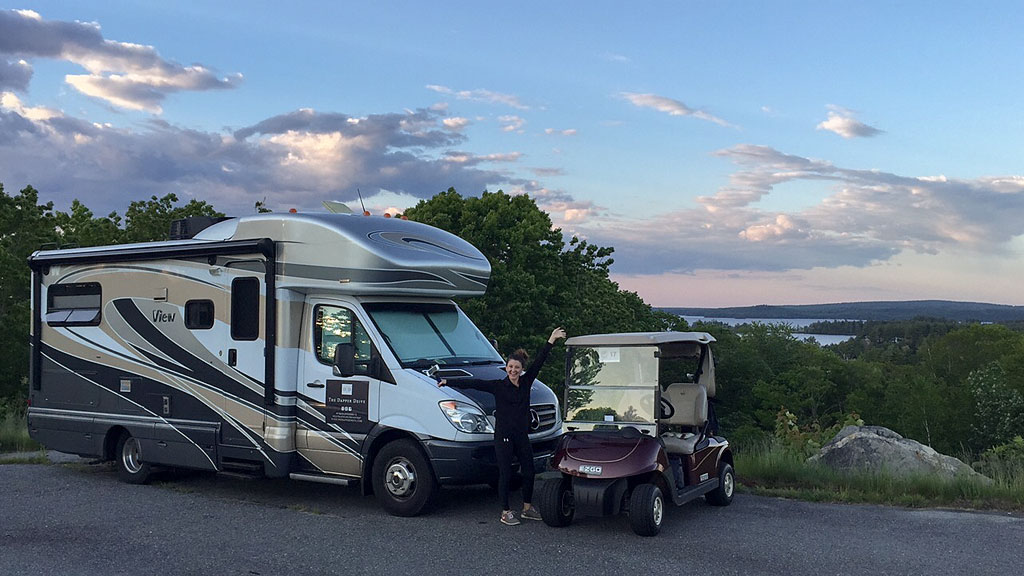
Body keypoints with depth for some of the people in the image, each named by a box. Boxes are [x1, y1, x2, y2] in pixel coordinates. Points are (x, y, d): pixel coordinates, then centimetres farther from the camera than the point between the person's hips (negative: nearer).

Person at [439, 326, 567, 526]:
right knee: (505, 474, 1)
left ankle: (527, 508, 27)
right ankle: (505, 513, 11)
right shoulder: (498, 386, -4)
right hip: (503, 436, -5)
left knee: (528, 472, 10)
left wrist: (551, 341, 4)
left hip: (522, 435, 5)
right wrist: (449, 382, -16)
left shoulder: (526, 382, 6)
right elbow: (474, 383, -10)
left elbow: (538, 362, 6)